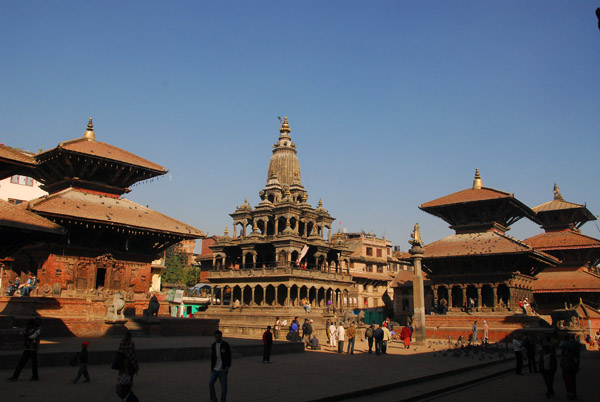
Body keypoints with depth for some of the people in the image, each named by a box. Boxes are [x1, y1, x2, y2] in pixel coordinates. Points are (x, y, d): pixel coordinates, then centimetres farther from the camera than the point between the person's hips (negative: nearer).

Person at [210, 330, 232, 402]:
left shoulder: (225, 345, -5)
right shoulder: (213, 345, 9)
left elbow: (229, 356, -6)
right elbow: (212, 357, 16)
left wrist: (227, 366, -15)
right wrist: (211, 367, 13)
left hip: (223, 370, -4)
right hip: (215, 369, 4)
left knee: (223, 386, 1)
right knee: (210, 383, -6)